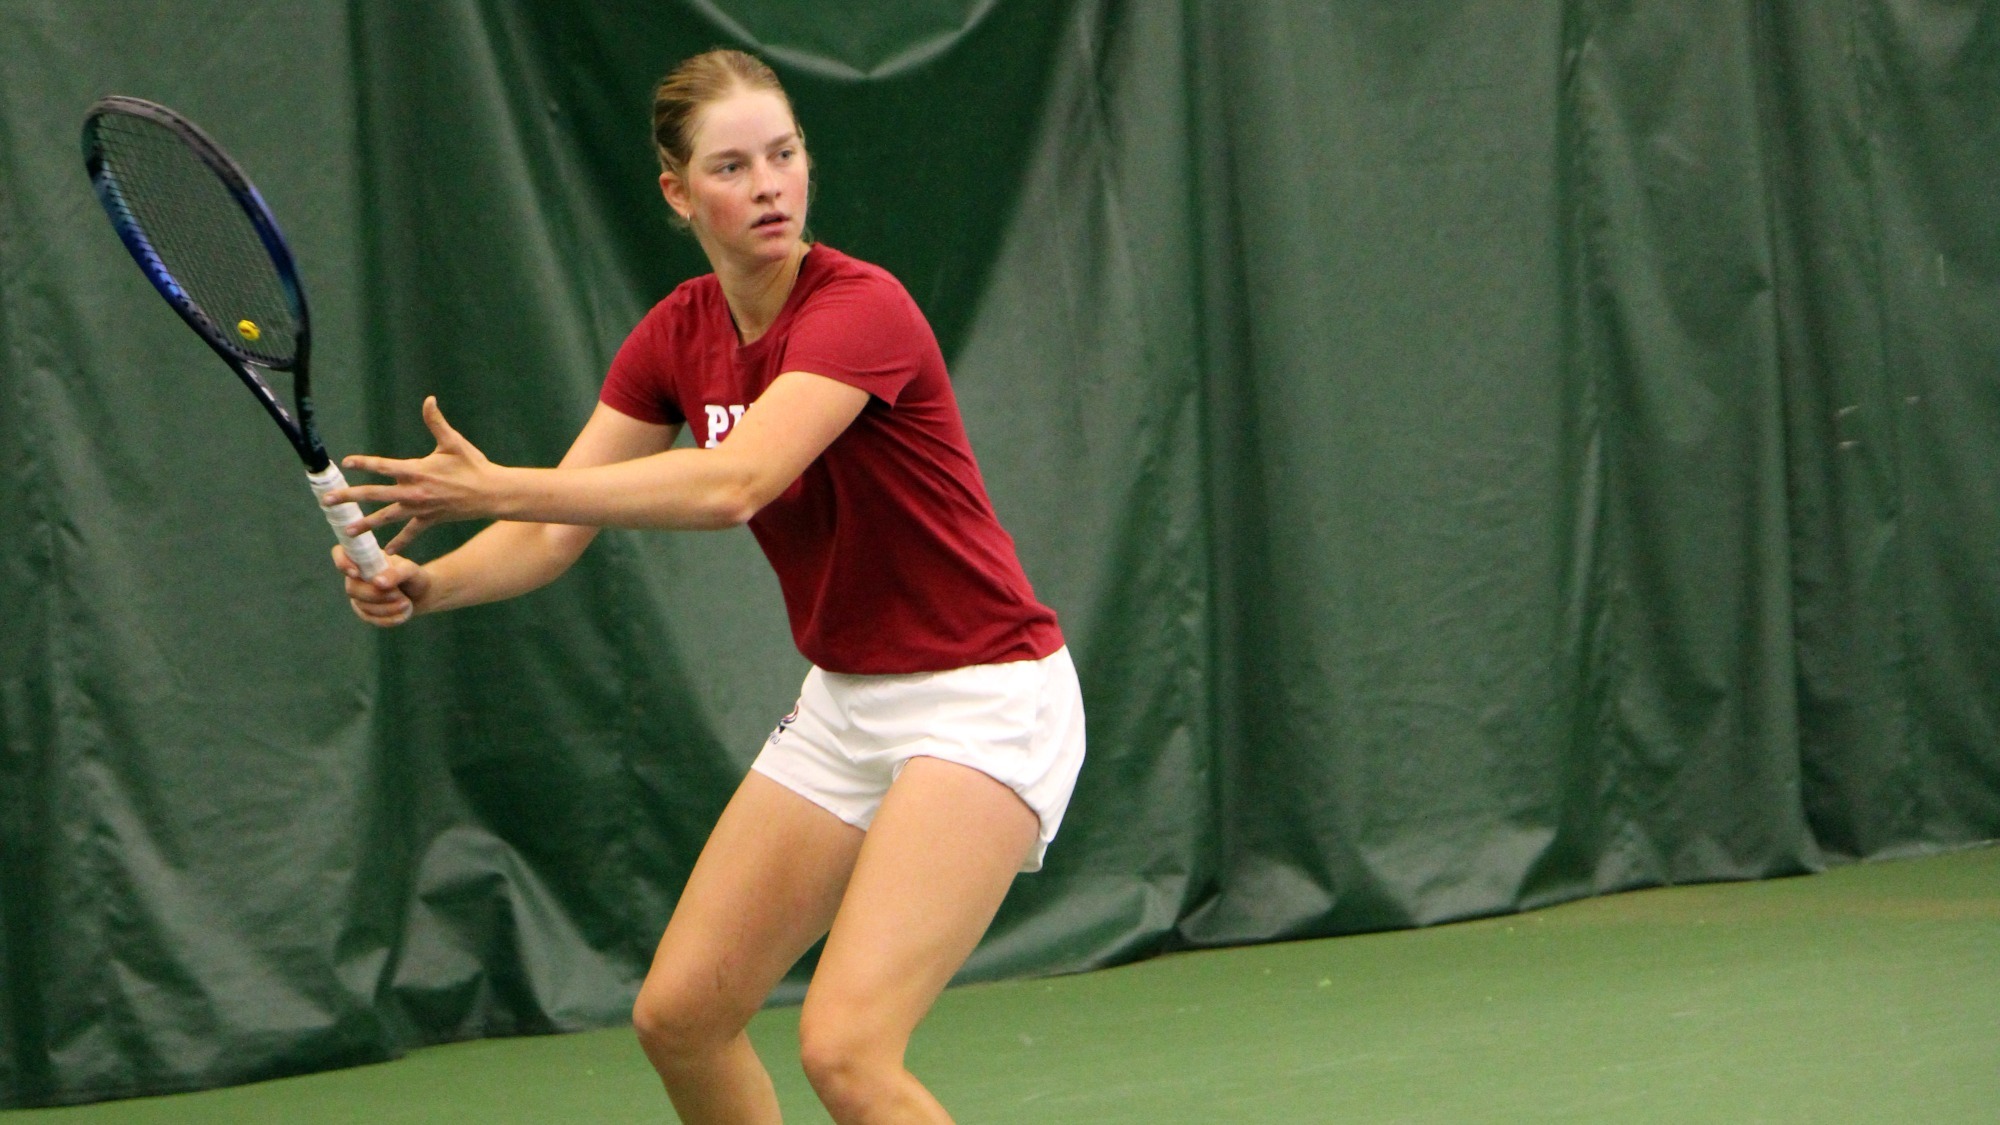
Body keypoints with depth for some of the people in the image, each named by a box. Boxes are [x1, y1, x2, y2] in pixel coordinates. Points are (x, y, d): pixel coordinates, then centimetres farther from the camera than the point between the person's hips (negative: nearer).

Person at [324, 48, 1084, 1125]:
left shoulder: (860, 309, -22)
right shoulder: (679, 335, 2)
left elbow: (734, 483, -36)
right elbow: (553, 530, 0)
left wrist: (498, 487, -41)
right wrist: (427, 584, -20)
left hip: (981, 702, -8)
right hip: (844, 702, 8)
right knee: (678, 1014, 9)